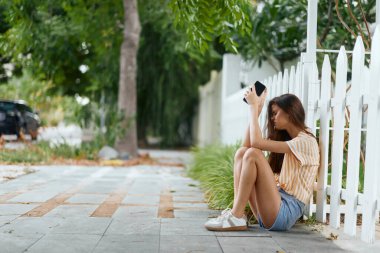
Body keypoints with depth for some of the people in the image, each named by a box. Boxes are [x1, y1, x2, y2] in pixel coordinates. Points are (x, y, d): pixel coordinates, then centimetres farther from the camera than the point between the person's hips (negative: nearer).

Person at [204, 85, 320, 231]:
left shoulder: (306, 142, -7)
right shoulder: (285, 138, 23)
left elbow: (256, 142, -19)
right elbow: (247, 145, 11)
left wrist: (254, 107, -10)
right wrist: (256, 110, 9)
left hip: (286, 212, -9)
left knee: (253, 154, -23)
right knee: (242, 152, -2)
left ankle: (236, 218, -22)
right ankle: (237, 212, -14)